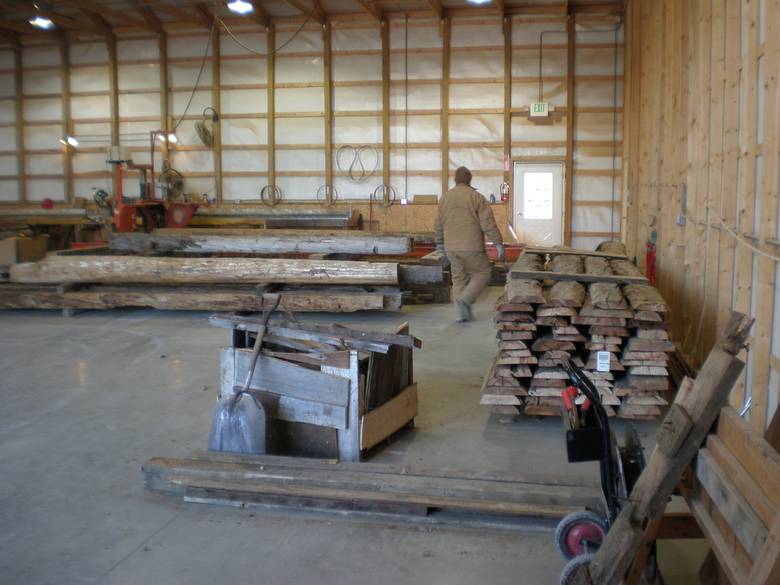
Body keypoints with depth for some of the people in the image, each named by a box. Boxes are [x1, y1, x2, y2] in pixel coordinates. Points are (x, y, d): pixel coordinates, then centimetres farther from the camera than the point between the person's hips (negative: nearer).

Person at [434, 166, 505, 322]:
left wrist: (440, 242, 31)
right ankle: (465, 300, -9)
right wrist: (499, 244, -8)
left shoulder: (445, 198, 7)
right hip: (472, 247, -5)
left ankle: (462, 313, 10)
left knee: (459, 279, 14)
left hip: (452, 248, 5)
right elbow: (488, 223, -12)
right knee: (481, 274, 10)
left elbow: (439, 224, 16)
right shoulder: (476, 197, -8)